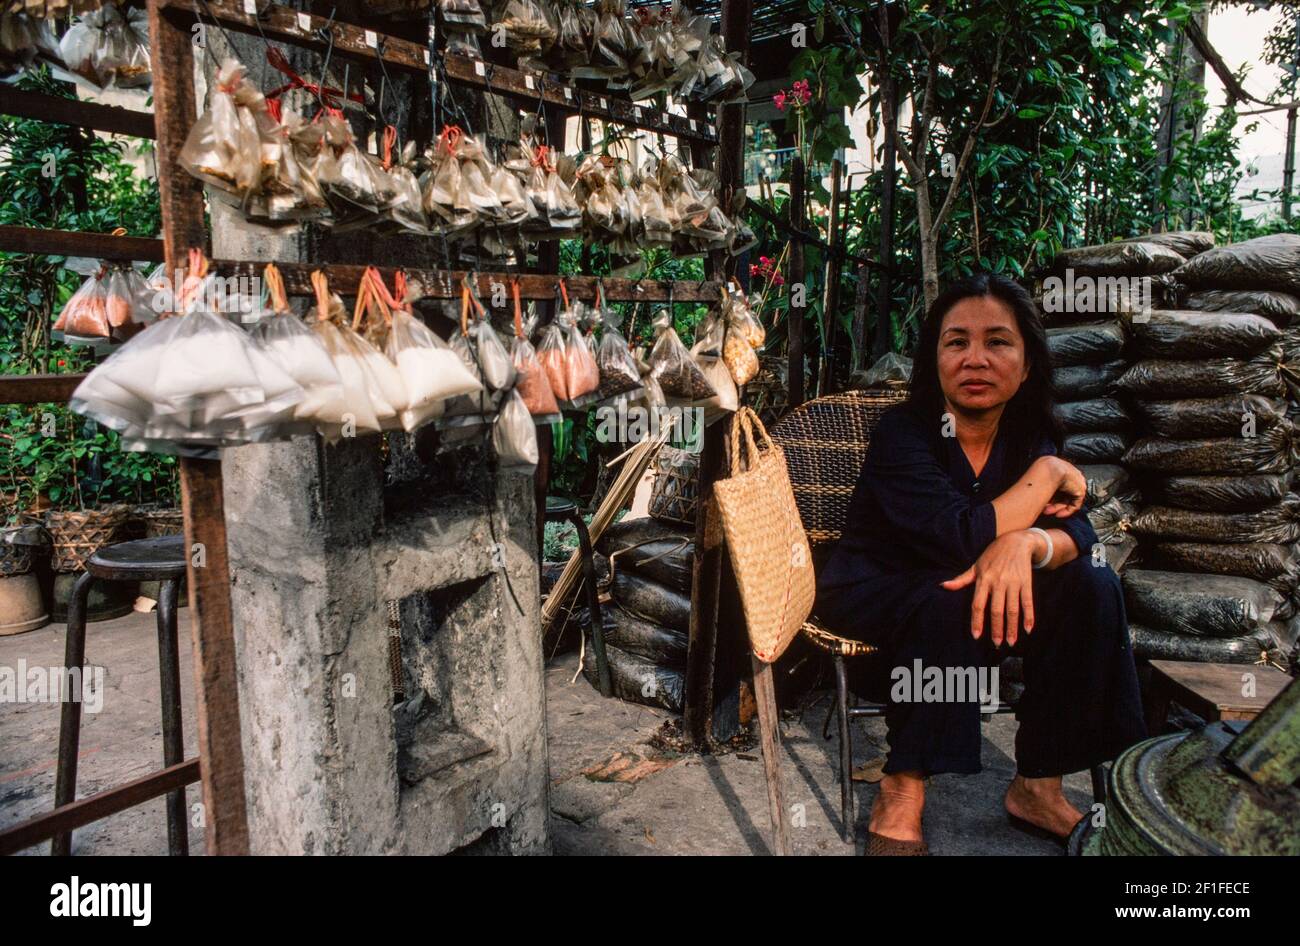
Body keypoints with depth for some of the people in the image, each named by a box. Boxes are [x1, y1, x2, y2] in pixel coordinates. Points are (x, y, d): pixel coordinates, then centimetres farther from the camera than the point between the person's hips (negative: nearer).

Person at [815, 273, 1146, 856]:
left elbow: (1080, 535, -14)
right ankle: (900, 801, -22)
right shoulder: (903, 432, -22)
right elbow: (964, 538, -35)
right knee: (953, 601, -36)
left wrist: (1025, 543, -37)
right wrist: (1047, 474, -22)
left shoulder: (1027, 434, -4)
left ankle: (1038, 786, -4)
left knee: (1091, 586, -14)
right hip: (872, 597, -5)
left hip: (955, 596, 6)